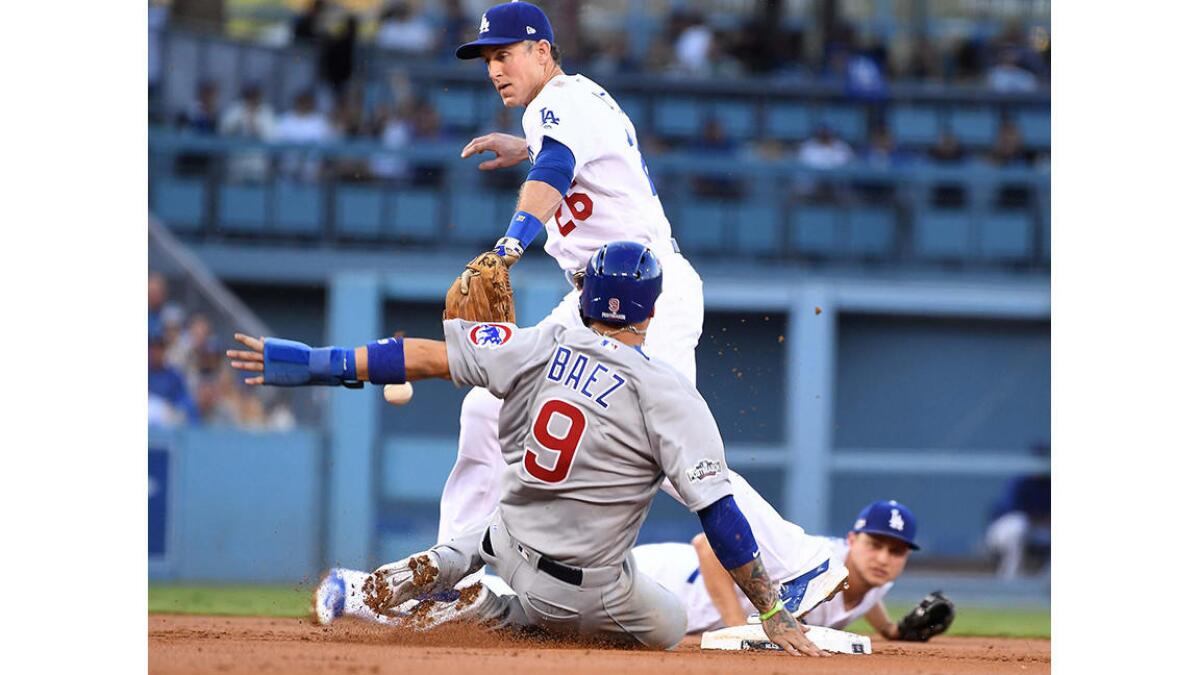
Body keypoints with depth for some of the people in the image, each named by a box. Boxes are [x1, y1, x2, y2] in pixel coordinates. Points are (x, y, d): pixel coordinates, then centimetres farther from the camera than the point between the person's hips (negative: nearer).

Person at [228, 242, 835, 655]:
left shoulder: (541, 348, -6)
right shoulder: (668, 392, -17)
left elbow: (424, 355, -6)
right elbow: (719, 514, -19)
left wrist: (315, 364, 1)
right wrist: (772, 614, -13)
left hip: (513, 551, 7)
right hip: (583, 590, -7)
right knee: (668, 627, 22)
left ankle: (434, 570, 13)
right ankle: (491, 612, 3)